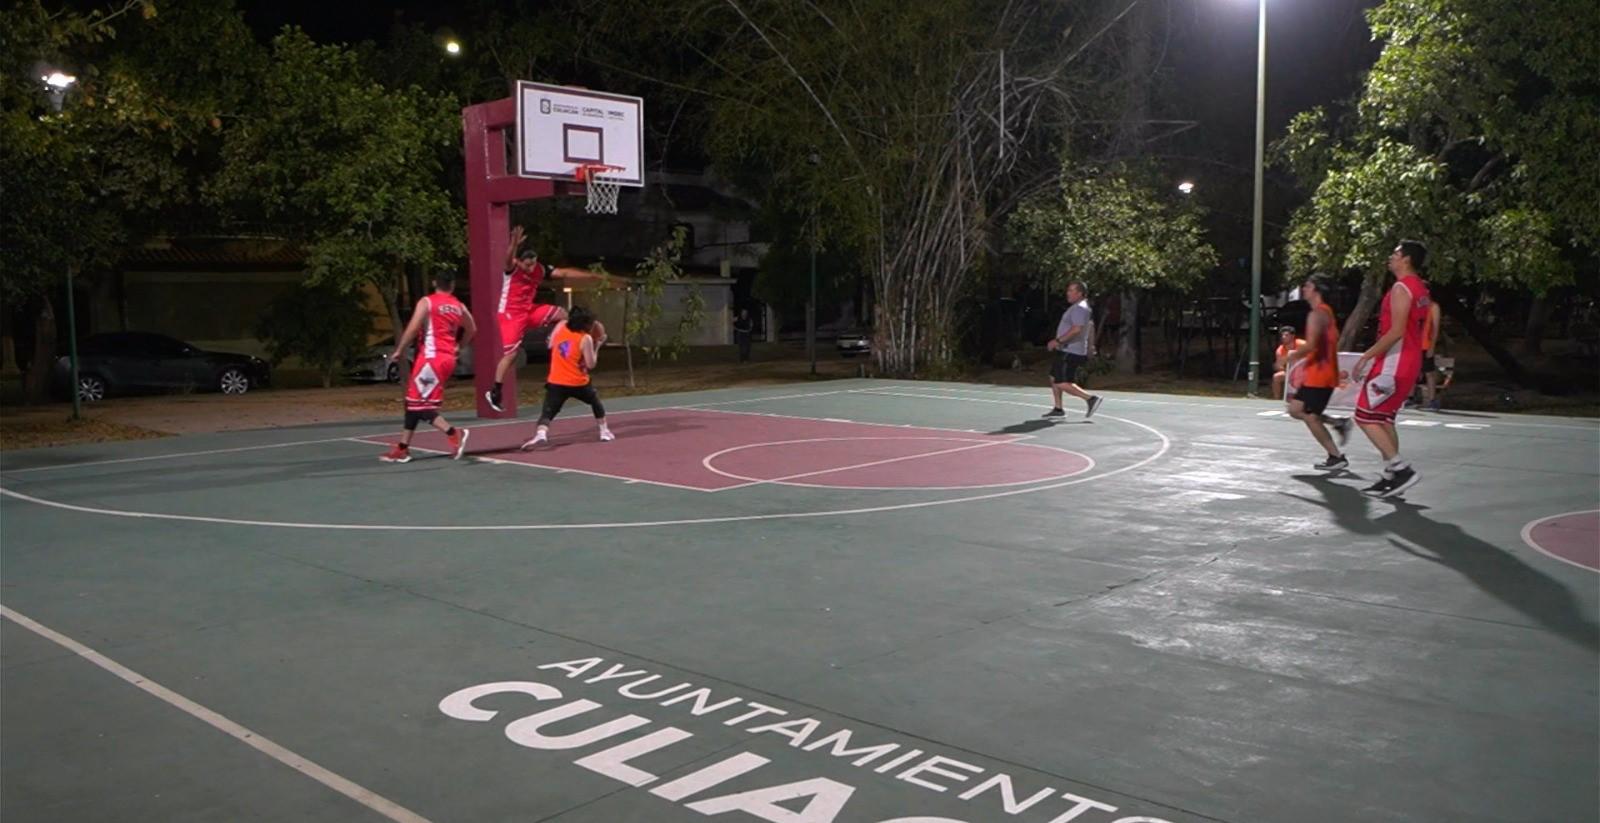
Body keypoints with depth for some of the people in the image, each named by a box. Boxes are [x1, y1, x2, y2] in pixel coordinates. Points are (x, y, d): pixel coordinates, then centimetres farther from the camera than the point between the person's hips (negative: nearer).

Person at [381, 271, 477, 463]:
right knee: (414, 401, 13)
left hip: (431, 357, -7)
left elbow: (413, 328, -14)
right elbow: (472, 329, 24)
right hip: (448, 357, 7)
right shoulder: (459, 306, 12)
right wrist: (458, 346, 38)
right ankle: (402, 449, 16)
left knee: (420, 404, -4)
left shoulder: (426, 302, -5)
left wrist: (399, 350, -5)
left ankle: (454, 434, -17)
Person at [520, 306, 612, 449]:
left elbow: (550, 345, 18)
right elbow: (591, 365, -8)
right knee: (596, 402, 27)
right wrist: (597, 345, 1)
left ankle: (540, 434, -35)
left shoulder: (560, 326, 3)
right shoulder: (585, 339, -11)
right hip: (578, 383, -2)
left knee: (547, 413, -7)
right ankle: (604, 431, 33)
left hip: (556, 382, 2)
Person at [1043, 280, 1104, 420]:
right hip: (1066, 351, 11)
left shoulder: (1079, 308, -16)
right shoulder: (1077, 307, 18)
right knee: (1054, 378, 16)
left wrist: (1058, 341, -26)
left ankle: (1091, 399, -13)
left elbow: (1076, 329, -29)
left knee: (1063, 384, -14)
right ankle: (1058, 409, 21)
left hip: (1071, 352, -11)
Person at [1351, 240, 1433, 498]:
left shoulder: (1401, 288, -15)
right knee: (1383, 418, 15)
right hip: (1409, 363, 10)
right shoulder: (1421, 290, 16)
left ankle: (1401, 468, -12)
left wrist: (1366, 356, -19)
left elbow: (1396, 332, -23)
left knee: (1365, 416, -7)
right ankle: (1392, 476, 15)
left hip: (1393, 363, -10)